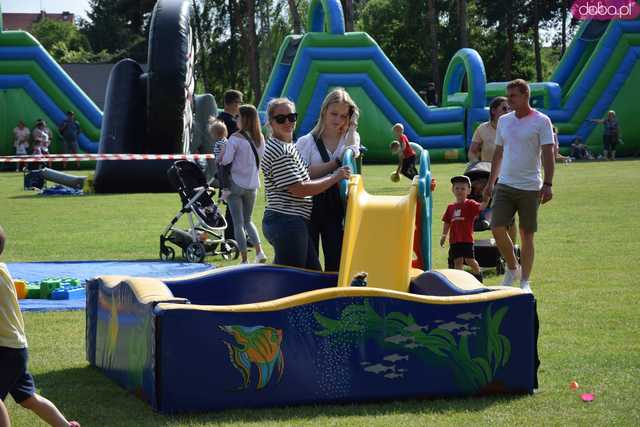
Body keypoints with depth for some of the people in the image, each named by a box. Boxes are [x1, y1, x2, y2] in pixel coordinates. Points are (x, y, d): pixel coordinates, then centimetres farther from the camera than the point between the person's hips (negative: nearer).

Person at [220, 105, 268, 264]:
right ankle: (259, 251, 4)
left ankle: (244, 259, 2)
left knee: (238, 223, 3)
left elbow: (225, 160, -20)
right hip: (252, 184, 5)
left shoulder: (235, 138, -16)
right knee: (248, 220, 20)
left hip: (236, 183, -5)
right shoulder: (260, 138, 2)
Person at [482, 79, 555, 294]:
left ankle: (524, 282, 10)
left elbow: (548, 154, -9)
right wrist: (490, 182, 16)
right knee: (497, 228, -8)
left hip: (530, 187, -4)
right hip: (504, 185, 4)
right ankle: (512, 268, 14)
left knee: (527, 235, 1)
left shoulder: (541, 121, -5)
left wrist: (547, 185, -17)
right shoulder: (504, 121, 11)